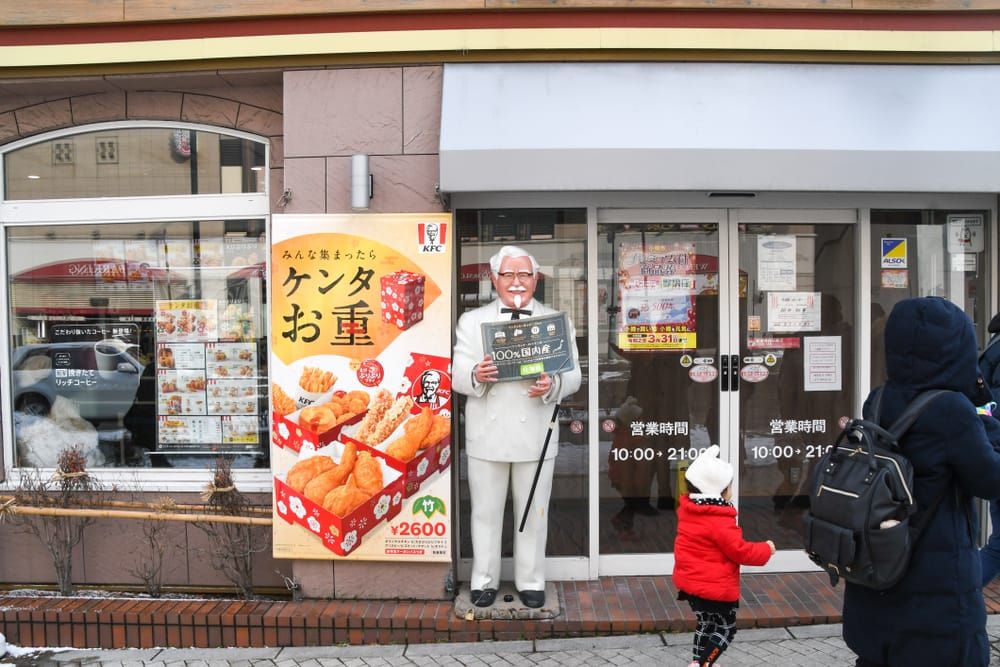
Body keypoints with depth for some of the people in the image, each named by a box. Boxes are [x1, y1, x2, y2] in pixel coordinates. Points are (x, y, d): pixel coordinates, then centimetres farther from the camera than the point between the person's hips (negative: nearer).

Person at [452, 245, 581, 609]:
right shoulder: (471, 321, 8)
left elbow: (573, 374, 3)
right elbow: (457, 376, 2)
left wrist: (553, 384, -19)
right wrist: (475, 376, -22)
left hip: (536, 432, 0)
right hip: (487, 433, 0)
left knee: (533, 513, 10)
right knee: (485, 511, 10)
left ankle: (531, 582, 25)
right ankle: (484, 581, 25)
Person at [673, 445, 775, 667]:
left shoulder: (688, 510, -1)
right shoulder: (719, 521, -24)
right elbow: (739, 550, -20)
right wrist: (766, 550, -2)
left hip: (690, 582, 8)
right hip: (715, 587, -8)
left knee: (707, 623, 24)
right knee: (726, 629, 7)